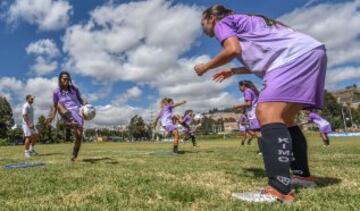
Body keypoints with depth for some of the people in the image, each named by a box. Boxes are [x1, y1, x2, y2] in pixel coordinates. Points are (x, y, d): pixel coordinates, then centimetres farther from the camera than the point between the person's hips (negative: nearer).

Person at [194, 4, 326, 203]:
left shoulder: (222, 22, 6)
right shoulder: (243, 23, 32)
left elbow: (233, 50, -16)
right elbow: (263, 58, 30)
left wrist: (205, 66, 0)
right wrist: (233, 71, 34)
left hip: (297, 55, -10)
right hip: (309, 53, 10)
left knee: (267, 112, -23)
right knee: (284, 118, 12)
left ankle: (279, 190, -31)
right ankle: (303, 174, 21)